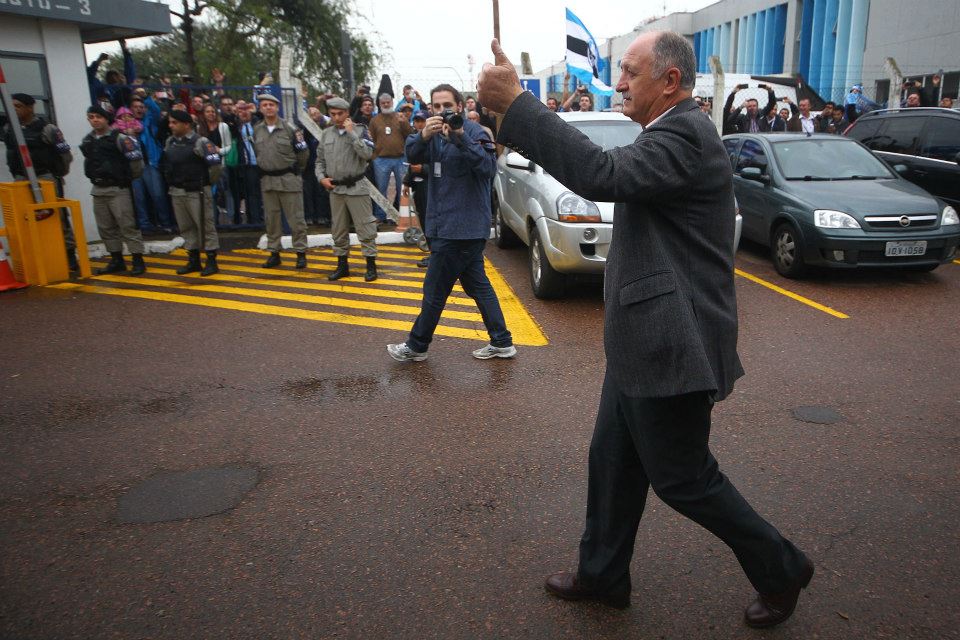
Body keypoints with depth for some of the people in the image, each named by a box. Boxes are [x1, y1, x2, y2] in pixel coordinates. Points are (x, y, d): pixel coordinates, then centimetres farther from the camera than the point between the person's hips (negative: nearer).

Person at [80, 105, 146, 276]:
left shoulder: (118, 137, -9)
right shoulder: (87, 140, 11)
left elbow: (134, 158, -11)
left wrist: (131, 177, -4)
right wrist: (93, 177, 22)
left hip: (118, 189, -7)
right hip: (98, 190, 7)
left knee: (127, 225, -7)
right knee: (106, 228, 10)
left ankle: (137, 260, -3)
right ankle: (117, 260, 19)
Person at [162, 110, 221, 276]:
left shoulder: (200, 142, -13)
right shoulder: (170, 142, 10)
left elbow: (215, 163, -19)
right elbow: (165, 162, 26)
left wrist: (209, 182, -8)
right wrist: (170, 179, 18)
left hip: (197, 192, -7)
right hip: (176, 192, 7)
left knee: (205, 226, -2)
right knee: (186, 227, 12)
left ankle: (212, 261, 5)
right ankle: (193, 260, 21)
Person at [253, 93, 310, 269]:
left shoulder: (290, 129, -7)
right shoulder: (257, 130, 5)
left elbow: (303, 153, -2)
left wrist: (295, 171, 5)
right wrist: (263, 169, 15)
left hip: (289, 180, -4)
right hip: (267, 180, 5)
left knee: (296, 219, -1)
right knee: (271, 219, 10)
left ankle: (301, 253, 7)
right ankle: (274, 253, 19)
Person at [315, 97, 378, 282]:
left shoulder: (360, 130, -4)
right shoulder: (326, 134, 8)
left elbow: (367, 154, -19)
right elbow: (320, 160, 15)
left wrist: (351, 133, -18)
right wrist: (322, 177, 0)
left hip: (356, 187, -4)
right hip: (335, 189, 5)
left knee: (365, 227, -2)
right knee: (338, 229, 12)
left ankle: (371, 265, 7)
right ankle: (342, 265, 22)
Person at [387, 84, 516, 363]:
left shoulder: (473, 131, -12)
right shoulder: (437, 133, 12)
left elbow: (488, 168, -25)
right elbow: (413, 155, -2)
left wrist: (461, 138, -36)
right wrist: (423, 135, -23)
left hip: (461, 227, -9)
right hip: (447, 224, 9)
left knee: (435, 289, 2)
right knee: (478, 285, 13)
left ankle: (416, 347, 16)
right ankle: (502, 342, 21)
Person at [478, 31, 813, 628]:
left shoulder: (686, 135, -19)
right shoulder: (676, 132, 15)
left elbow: (602, 174, -34)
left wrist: (515, 103, -32)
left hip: (671, 348, -10)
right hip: (643, 343, 10)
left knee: (683, 478, 5)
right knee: (613, 463, 18)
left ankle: (781, 568, 28)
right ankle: (603, 575, 36)